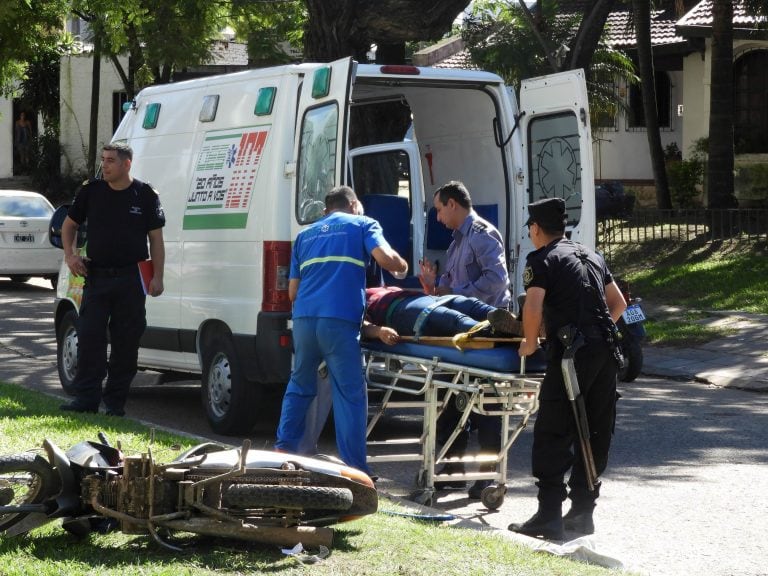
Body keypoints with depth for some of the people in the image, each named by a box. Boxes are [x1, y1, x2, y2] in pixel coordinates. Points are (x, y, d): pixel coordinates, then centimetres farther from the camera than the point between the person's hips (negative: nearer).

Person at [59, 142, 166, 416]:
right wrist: (70, 255, 2)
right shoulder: (91, 191, 5)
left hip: (130, 280, -2)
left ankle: (115, 400, 11)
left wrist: (157, 277, -5)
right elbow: (69, 225, 18)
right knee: (89, 338, -4)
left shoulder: (145, 195, -1)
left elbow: (156, 239, 2)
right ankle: (86, 398, -2)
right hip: (96, 277, 2)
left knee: (126, 342, 2)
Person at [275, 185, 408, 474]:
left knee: (299, 387, 21)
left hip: (304, 317, 5)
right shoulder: (362, 225, 14)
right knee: (350, 395, 1)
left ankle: (283, 450, 20)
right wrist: (403, 267, 17)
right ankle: (355, 468, 1)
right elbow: (386, 258, -4)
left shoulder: (305, 234, 27)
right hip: (340, 320, -4)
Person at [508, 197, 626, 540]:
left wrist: (530, 343, 2)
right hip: (606, 350, 7)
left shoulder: (542, 260, -1)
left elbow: (533, 309, -13)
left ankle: (549, 517, -7)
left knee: (553, 434, -3)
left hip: (572, 353, -7)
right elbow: (618, 304, 25)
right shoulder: (591, 257, 21)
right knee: (595, 434, 11)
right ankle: (582, 512, 16)